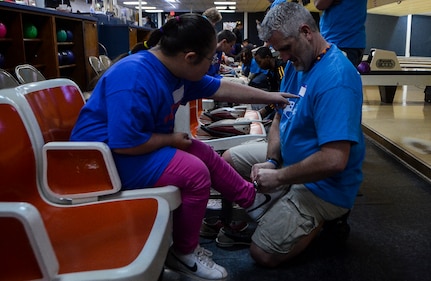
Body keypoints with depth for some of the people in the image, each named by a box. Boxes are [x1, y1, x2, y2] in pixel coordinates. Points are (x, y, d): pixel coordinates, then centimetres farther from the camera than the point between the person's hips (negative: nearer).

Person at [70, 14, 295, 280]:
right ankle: (184, 253, 0)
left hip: (137, 143, 10)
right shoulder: (134, 79, -30)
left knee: (205, 153, 8)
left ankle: (252, 200, 26)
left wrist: (269, 96, 14)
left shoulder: (177, 70, 0)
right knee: (195, 172, -19)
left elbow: (221, 88, 10)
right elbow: (125, 144, -33)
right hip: (108, 156, -10)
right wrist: (171, 140, -18)